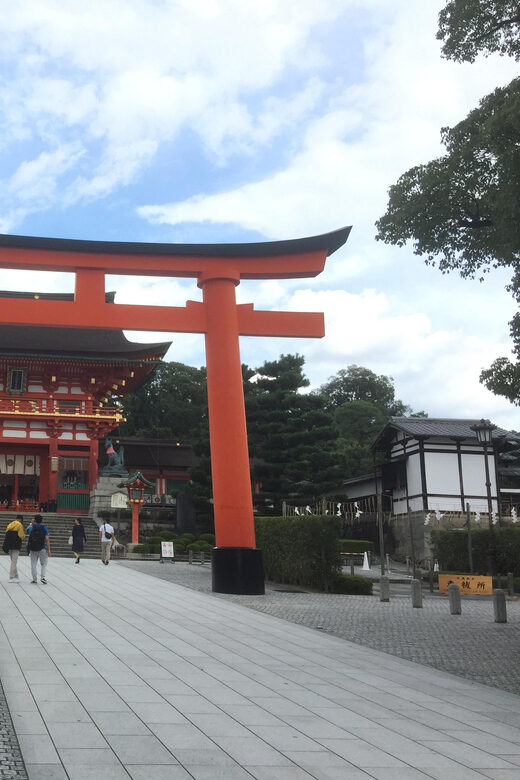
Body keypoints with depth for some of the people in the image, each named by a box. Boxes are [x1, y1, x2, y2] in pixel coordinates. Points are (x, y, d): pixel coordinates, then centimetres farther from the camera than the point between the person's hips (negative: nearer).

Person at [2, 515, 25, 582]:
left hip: (9, 546, 7)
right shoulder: (19, 525, -8)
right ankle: (11, 578, -6)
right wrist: (24, 534, 6)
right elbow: (21, 536, -14)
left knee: (13, 561, 14)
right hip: (16, 546, -7)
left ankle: (16, 576, 16)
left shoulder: (10, 525, 14)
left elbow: (7, 534, 15)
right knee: (14, 561, -4)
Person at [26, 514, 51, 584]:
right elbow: (47, 539, -11)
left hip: (32, 549, 2)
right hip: (42, 549, -2)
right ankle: (42, 577, -6)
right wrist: (49, 550, -9)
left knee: (33, 564, 10)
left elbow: (27, 533, 23)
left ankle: (34, 579, 12)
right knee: (44, 564, 8)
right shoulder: (44, 528, -6)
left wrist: (31, 524, 33)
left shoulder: (31, 527, 0)